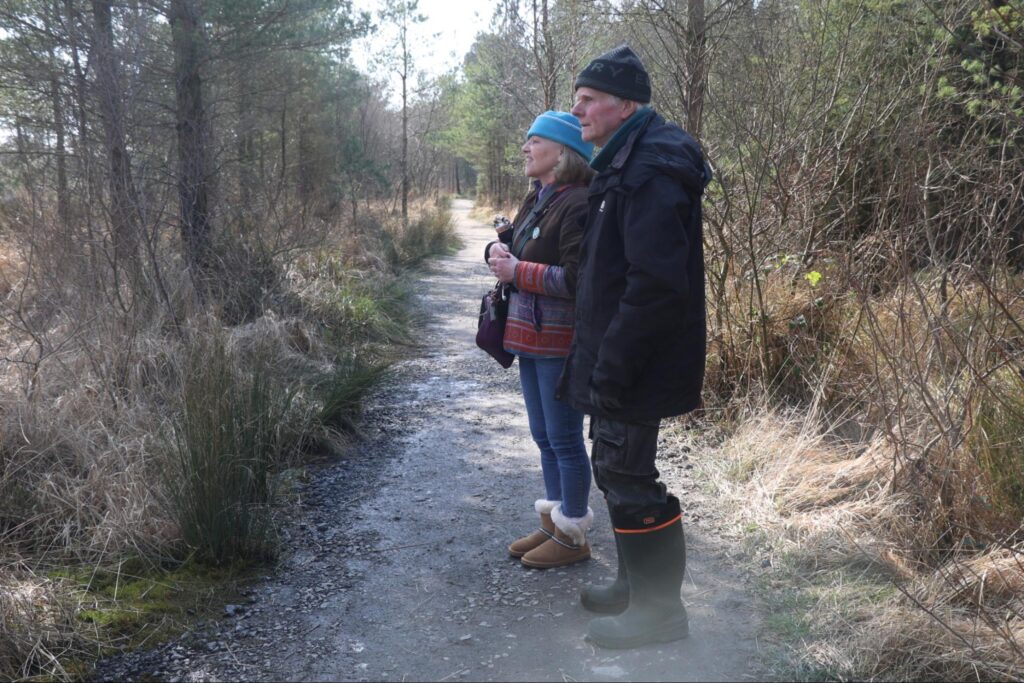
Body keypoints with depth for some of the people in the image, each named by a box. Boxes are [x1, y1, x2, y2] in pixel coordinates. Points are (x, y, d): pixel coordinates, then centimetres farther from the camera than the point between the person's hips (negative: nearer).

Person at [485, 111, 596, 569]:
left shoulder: (577, 204, -18)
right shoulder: (537, 200, 12)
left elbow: (576, 279, -24)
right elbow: (511, 240, 21)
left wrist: (518, 271, -19)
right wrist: (498, 249, -2)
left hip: (560, 342, -10)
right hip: (531, 337, 10)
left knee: (564, 440, 2)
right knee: (544, 437, 18)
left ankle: (573, 536, 16)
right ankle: (553, 523, 31)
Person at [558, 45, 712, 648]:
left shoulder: (649, 171, -19)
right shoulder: (627, 163, 14)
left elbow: (655, 284, -27)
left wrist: (611, 367, -23)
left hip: (631, 367, -10)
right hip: (616, 362, 10)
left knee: (628, 479, 0)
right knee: (617, 470, 19)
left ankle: (659, 609, 16)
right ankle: (638, 583, 35)